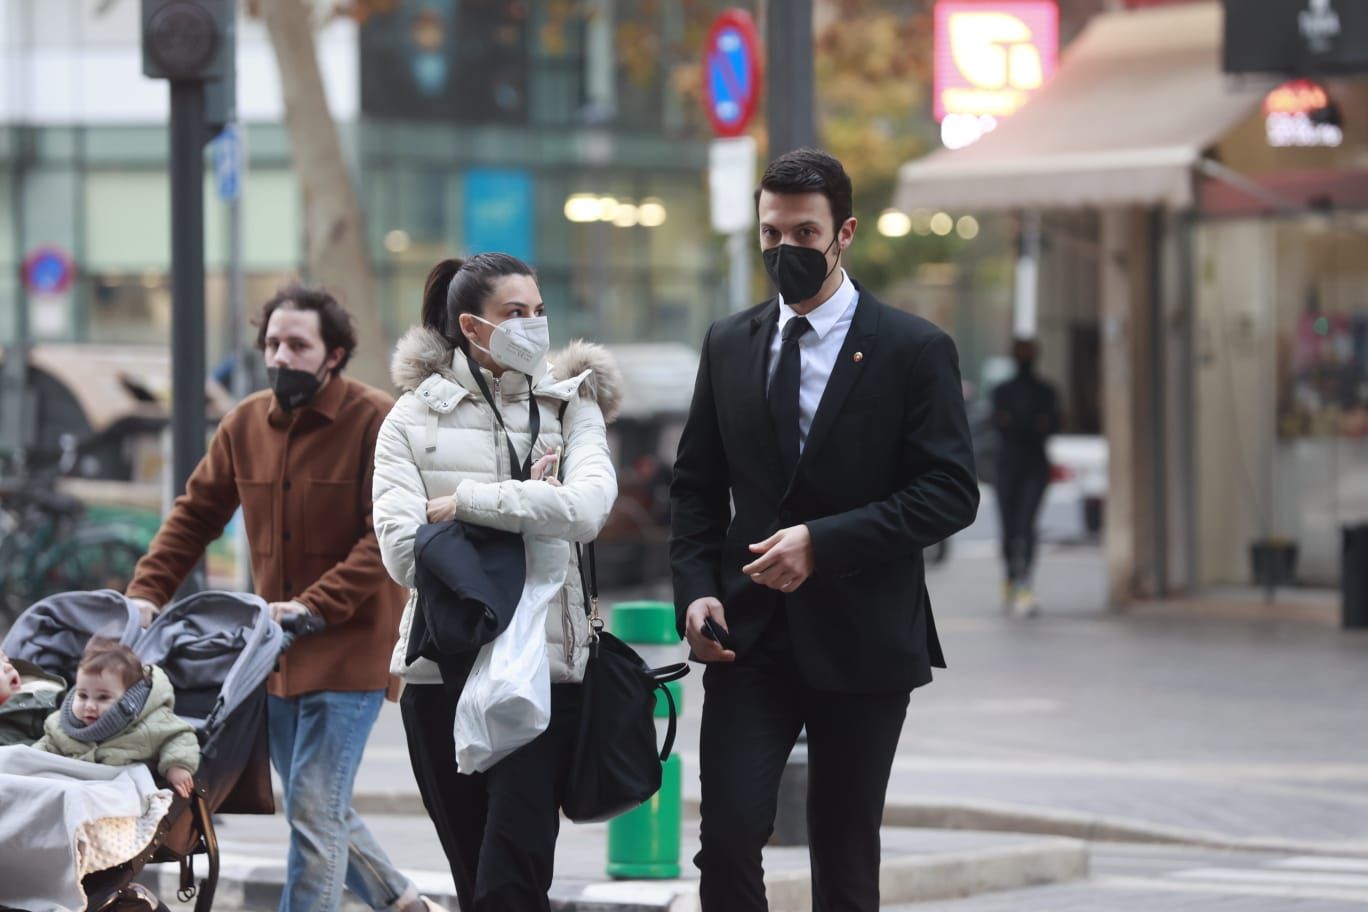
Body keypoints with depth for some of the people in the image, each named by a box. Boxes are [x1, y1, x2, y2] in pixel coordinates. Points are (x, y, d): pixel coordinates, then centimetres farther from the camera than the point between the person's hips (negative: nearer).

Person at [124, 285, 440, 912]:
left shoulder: (378, 423, -12)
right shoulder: (246, 424, 6)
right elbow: (195, 515, 12)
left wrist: (315, 605, -25)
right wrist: (146, 593, -1)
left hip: (349, 648, -7)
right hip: (277, 651, 7)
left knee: (315, 813, -9)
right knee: (317, 810, 16)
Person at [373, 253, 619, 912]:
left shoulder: (570, 407, 8)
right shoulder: (413, 418, 7)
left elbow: (587, 507, -14)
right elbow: (404, 550, -8)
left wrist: (467, 501, -13)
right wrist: (523, 511, -9)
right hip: (442, 669, 1)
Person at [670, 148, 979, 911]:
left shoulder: (914, 350, -3)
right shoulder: (729, 346, 10)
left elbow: (951, 492, -9)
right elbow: (696, 485, 14)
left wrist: (823, 542, -17)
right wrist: (697, 589, -3)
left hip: (861, 642, -2)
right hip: (748, 638, 2)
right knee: (729, 837, -11)